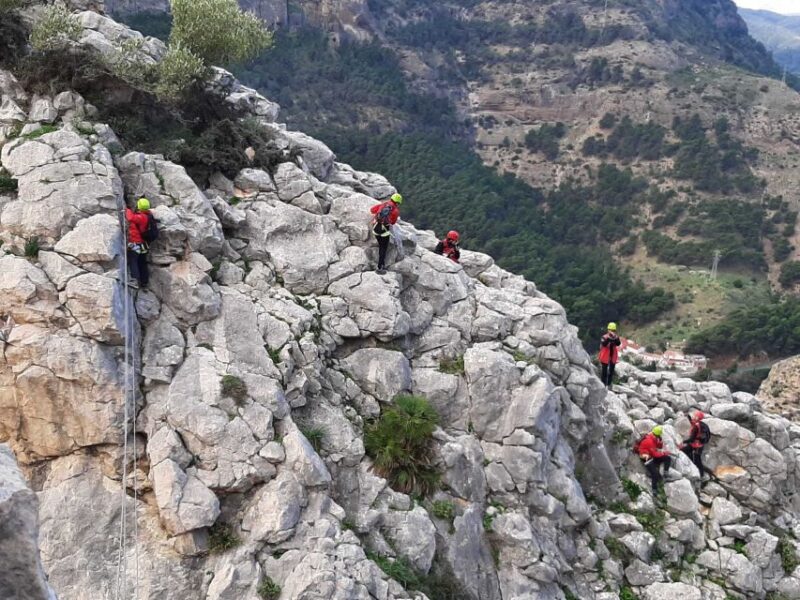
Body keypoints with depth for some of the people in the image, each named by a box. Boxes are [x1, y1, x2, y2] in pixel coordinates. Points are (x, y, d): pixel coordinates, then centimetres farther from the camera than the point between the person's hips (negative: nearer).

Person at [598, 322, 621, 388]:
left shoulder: (616, 337, 0)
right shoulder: (604, 337, -10)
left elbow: (618, 344, -18)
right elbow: (603, 344, -27)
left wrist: (616, 338, -34)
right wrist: (608, 338, -36)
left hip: (613, 357, 4)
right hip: (605, 357, -4)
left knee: (611, 371, 11)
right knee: (604, 371, 4)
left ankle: (609, 384, 20)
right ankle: (603, 384, 10)